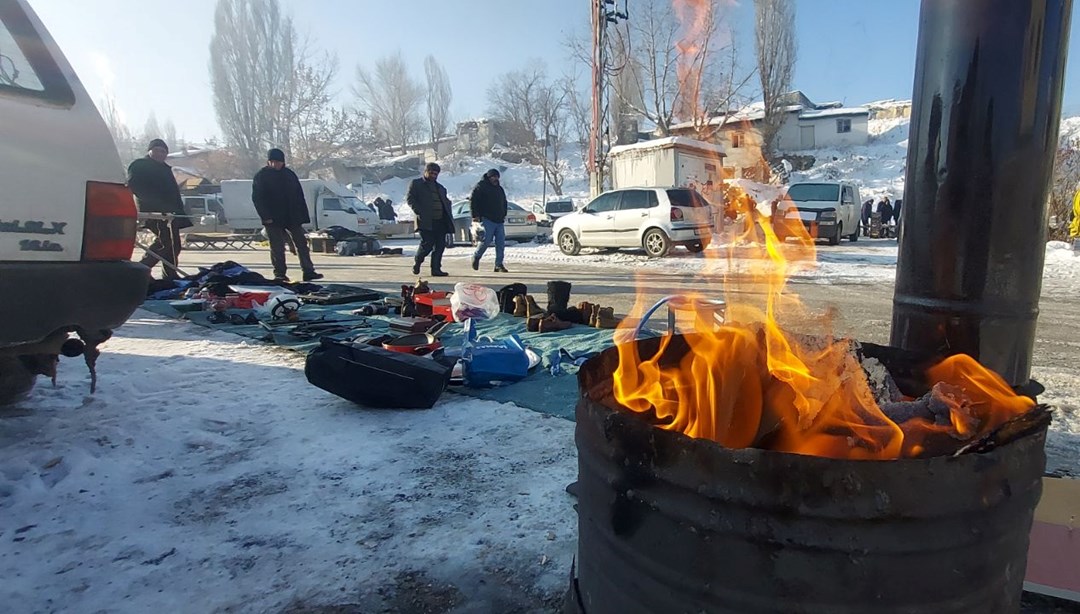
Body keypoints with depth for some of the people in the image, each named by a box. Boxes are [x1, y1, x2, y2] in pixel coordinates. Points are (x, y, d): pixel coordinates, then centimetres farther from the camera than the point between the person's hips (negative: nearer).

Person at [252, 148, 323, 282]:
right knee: (277, 248, 0)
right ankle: (280, 274, 8)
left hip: (293, 218, 4)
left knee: (302, 244, 2)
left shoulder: (290, 174, 10)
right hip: (273, 220, -3)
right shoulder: (260, 177, 0)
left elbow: (299, 196, 10)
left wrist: (302, 216, 2)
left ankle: (308, 272, 6)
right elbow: (257, 198, -4)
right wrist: (266, 216, -15)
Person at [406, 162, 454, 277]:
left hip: (441, 221, 6)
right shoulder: (416, 183, 7)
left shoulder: (439, 187, 24)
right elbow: (409, 198, -2)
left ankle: (436, 269, 6)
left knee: (440, 246, 0)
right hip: (426, 221, -6)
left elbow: (446, 201, 29)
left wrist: (449, 215, 12)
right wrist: (418, 211, -15)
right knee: (427, 244, -10)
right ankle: (417, 262, 16)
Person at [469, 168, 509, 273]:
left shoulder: (500, 189, 22)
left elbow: (504, 202, 33)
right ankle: (476, 257, 15)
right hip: (487, 220, -7)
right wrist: (475, 215, -13)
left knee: (501, 243, -1)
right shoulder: (481, 186, 0)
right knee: (486, 240, -12)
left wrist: (504, 215, 21)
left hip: (499, 221, 7)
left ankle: (499, 265, 3)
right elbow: (472, 200, -6)